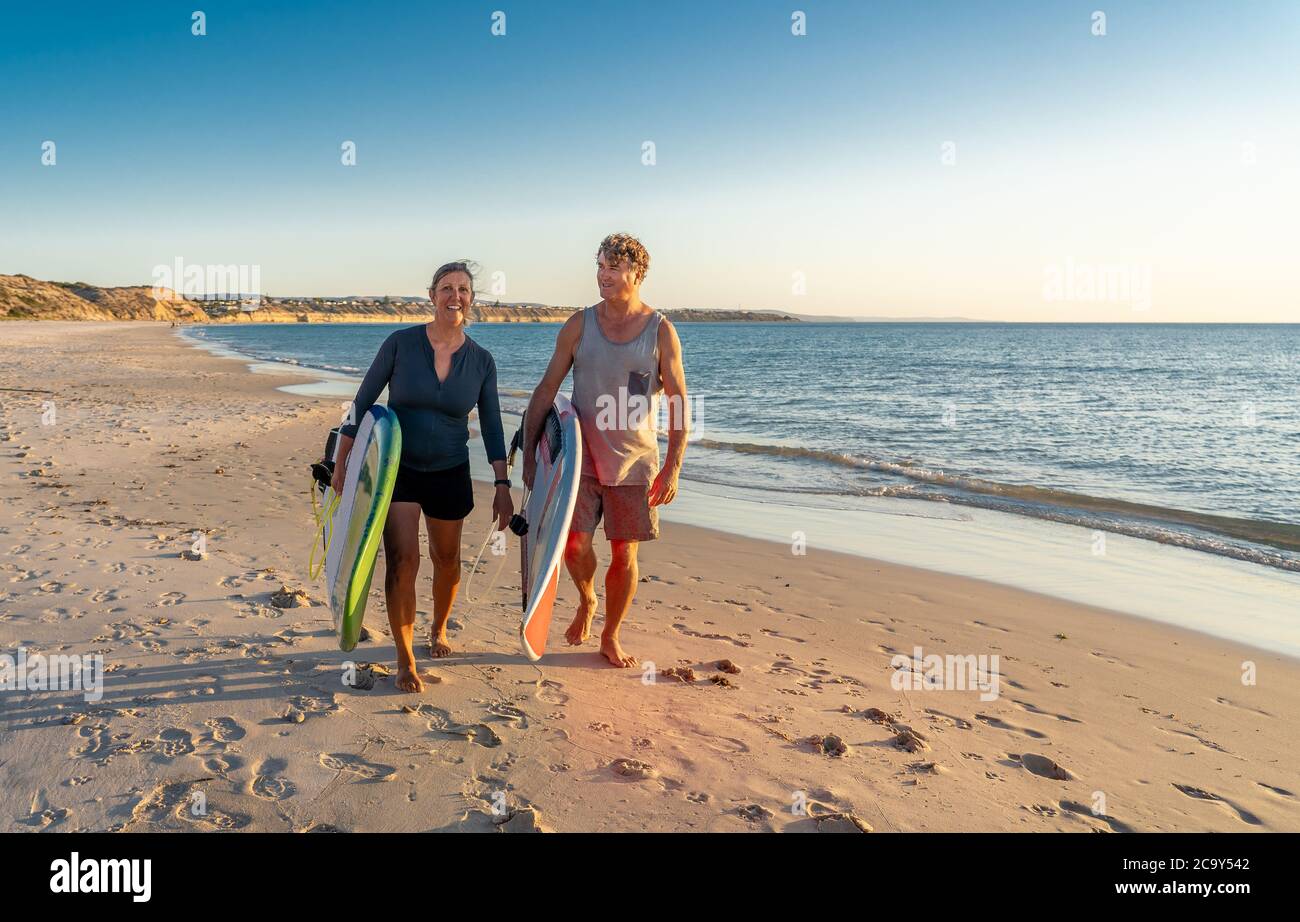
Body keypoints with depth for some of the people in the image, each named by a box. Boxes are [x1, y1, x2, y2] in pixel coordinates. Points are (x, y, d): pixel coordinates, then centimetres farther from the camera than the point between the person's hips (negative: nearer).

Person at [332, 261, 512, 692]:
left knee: (447, 559, 15)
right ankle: (405, 660, 2)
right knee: (402, 560, -11)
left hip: (450, 473, 2)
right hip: (397, 468, -2)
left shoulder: (481, 360, -5)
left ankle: (439, 629, 42)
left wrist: (502, 484, -5)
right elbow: (362, 403, -5)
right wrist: (342, 463, -7)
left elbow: (492, 426, 0)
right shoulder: (401, 344, -11)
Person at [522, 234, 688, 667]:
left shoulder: (660, 331, -3)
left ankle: (611, 637, 27)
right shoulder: (579, 325, -1)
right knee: (574, 542, -10)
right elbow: (546, 390, 3)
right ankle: (586, 601, 24)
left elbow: (678, 403, -3)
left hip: (635, 461, 0)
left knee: (624, 555, 5)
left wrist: (672, 468, -9)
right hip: (582, 456, 0)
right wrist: (528, 455, -1)